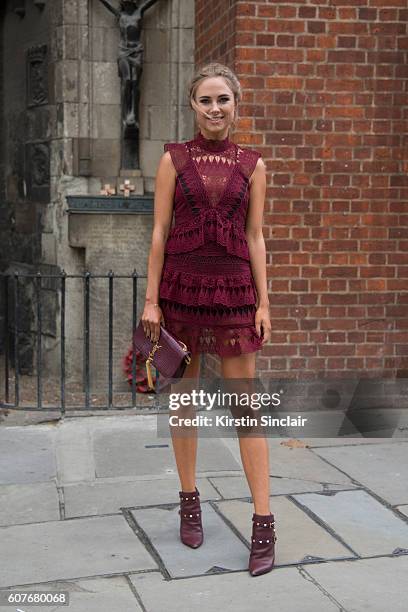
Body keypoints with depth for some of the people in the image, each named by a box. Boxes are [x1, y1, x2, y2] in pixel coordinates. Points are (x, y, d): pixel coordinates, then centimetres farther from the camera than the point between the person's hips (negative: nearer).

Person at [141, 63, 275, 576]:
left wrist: (263, 303, 1)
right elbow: (159, 231, 1)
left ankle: (263, 523, 3)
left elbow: (255, 236, 6)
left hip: (234, 290, 0)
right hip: (181, 286, 1)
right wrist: (151, 300, -4)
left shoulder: (252, 164, 6)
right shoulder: (173, 159, 3)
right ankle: (189, 502, 25)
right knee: (182, 396, 8)